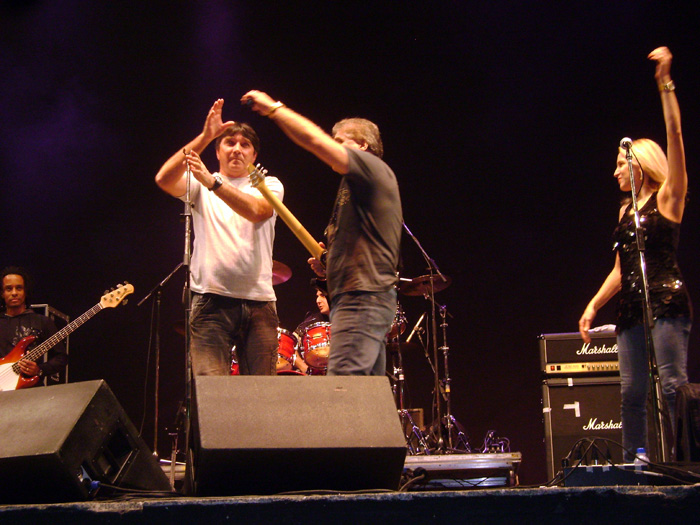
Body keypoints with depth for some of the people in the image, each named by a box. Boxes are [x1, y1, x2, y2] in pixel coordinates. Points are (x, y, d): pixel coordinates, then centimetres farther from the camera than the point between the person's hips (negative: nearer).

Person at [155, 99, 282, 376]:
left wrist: (213, 182, -21)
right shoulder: (199, 185, 15)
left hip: (259, 300, 1)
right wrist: (204, 137, -12)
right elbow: (164, 179, -7)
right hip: (211, 299, -1)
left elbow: (256, 210, -9)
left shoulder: (269, 185, 14)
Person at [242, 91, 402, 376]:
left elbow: (315, 140, -14)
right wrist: (329, 265, 12)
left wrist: (273, 107, -3)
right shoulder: (355, 187, 27)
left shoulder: (375, 170, -4)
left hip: (362, 299, -11)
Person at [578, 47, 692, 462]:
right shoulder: (626, 210, 21)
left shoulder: (668, 199, 1)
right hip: (632, 309, 7)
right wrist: (594, 306, 16)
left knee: (672, 384, -13)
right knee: (632, 392, 3)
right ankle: (633, 466, 7)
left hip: (667, 302, -7)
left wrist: (666, 85, -18)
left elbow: (675, 137, -12)